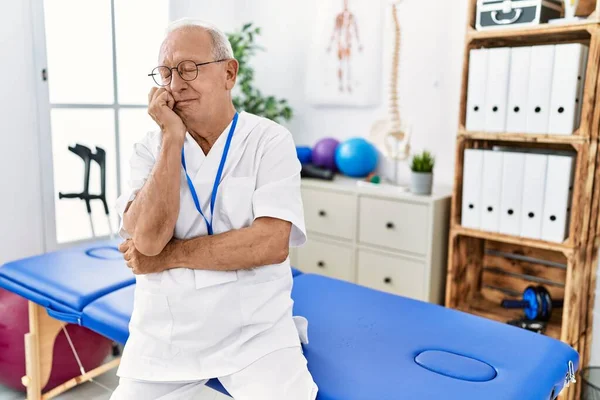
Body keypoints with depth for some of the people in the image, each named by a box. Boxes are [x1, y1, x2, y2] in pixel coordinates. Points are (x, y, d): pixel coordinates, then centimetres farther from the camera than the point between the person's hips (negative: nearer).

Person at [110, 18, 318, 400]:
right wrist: (172, 138, -16)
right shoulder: (151, 149, 1)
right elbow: (148, 239, -14)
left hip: (255, 327, -2)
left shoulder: (270, 140, -7)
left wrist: (168, 256, -12)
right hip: (164, 331, 3)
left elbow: (271, 244, -18)